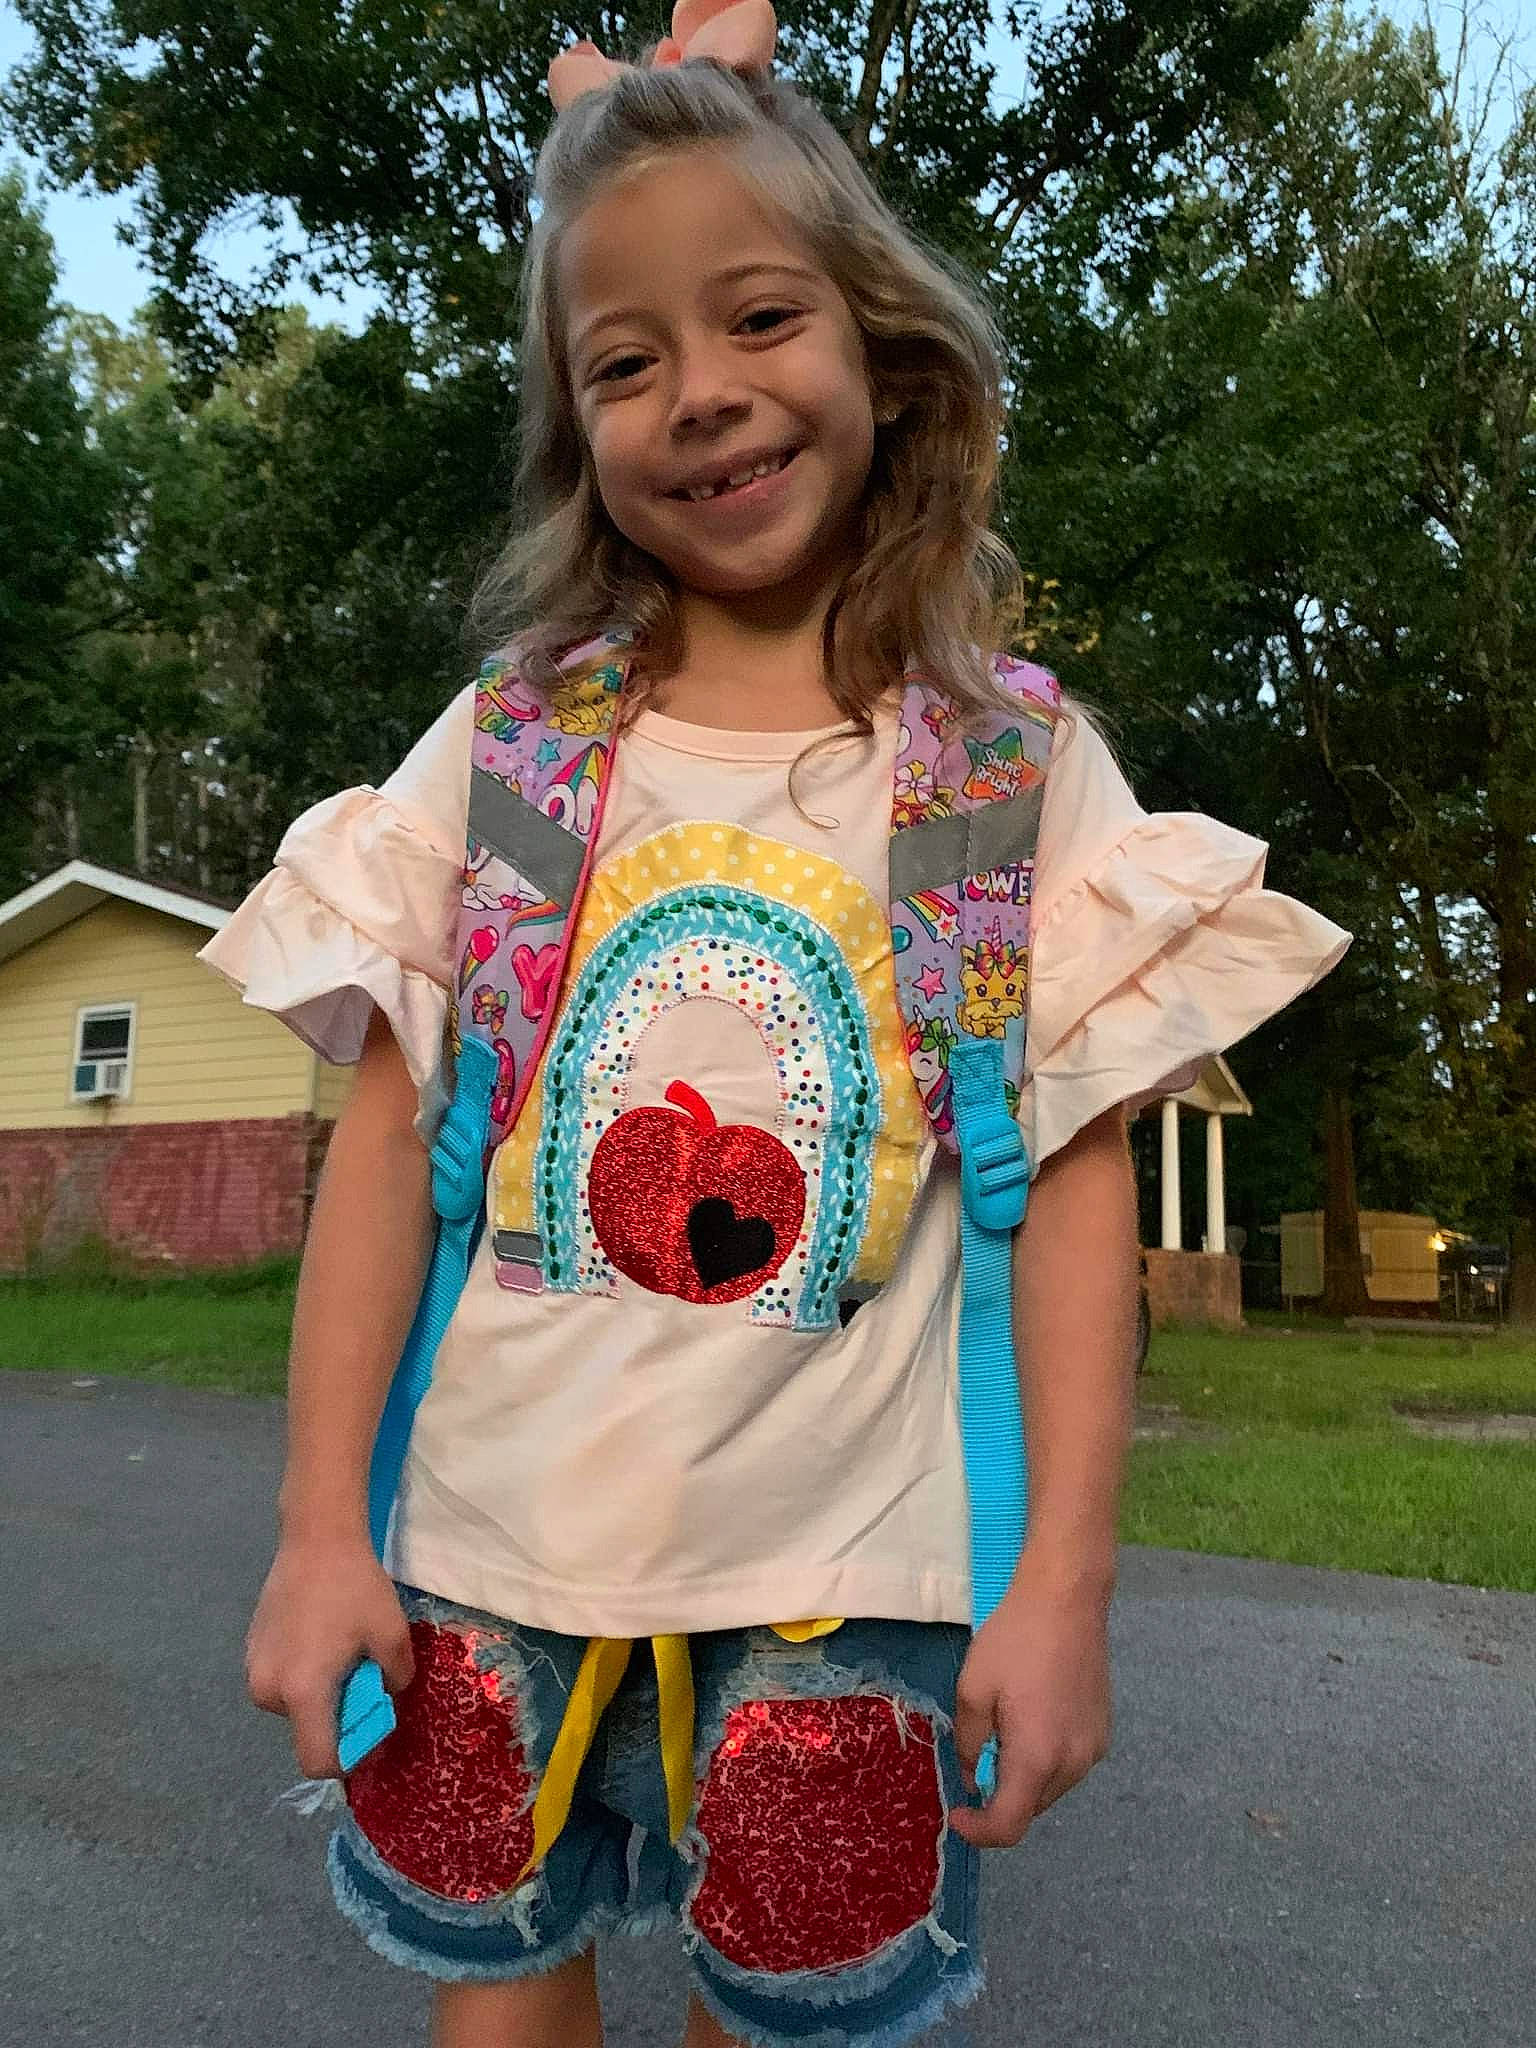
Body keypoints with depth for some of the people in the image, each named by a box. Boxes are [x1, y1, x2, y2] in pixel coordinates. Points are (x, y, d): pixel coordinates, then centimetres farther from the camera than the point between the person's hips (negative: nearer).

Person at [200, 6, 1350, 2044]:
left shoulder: (1018, 761, -3)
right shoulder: (502, 740, 0)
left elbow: (1079, 1172, -5)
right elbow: (386, 1135, -1)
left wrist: (1067, 1578, -7)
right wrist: (319, 1531, -2)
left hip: (844, 1569, -1)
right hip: (487, 1550, 2)